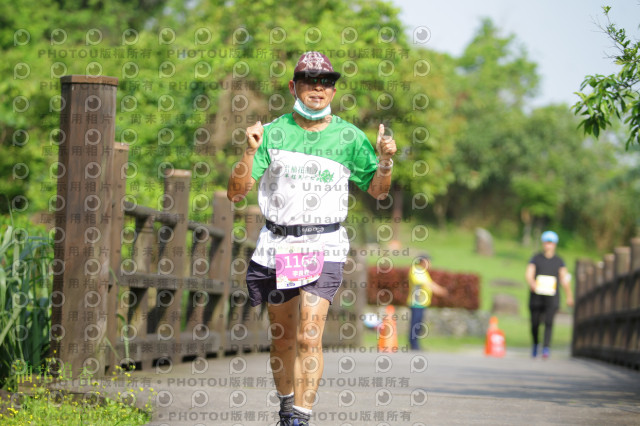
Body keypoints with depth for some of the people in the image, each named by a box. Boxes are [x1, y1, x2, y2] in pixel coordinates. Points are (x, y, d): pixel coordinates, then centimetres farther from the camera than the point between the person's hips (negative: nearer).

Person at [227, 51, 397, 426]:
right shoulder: (273, 133, 2)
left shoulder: (349, 137, 2)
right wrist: (250, 153, -18)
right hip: (276, 246, 2)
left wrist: (385, 161, -9)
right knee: (282, 337, 13)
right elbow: (236, 192, -1)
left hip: (324, 247, -2)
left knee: (309, 336, -17)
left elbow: (377, 190, 12)